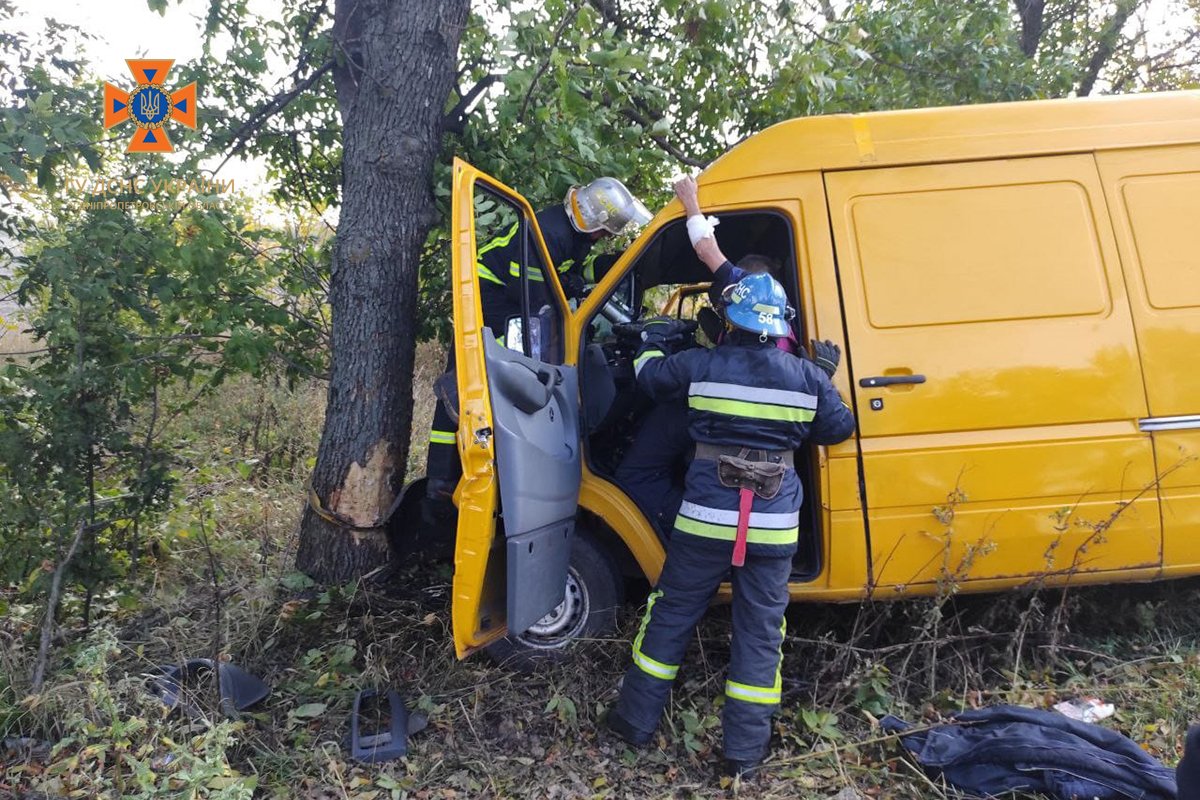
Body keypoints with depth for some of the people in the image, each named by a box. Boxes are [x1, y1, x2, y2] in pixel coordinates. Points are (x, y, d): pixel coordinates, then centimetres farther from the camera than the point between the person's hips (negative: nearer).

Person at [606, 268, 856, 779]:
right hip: (773, 527, 1)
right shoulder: (807, 377, -1)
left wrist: (651, 343, 34)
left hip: (705, 520, -1)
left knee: (670, 615, 15)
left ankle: (637, 719, 27)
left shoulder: (700, 365, -5)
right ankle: (745, 750, 20)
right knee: (760, 632, 12)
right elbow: (838, 429, 12)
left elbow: (650, 377, 13)